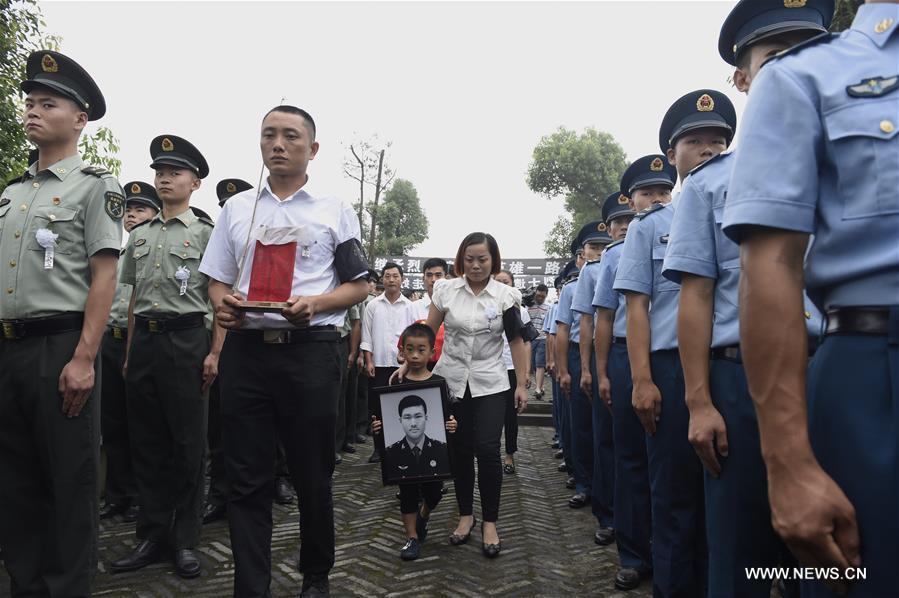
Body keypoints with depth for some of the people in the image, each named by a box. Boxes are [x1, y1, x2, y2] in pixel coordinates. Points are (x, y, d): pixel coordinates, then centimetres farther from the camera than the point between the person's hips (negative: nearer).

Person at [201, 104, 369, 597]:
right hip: (245, 348, 3)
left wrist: (315, 303, -13)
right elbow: (217, 280, 17)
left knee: (313, 476, 8)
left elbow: (358, 286, 6)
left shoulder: (335, 211, 8)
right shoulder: (237, 207, 16)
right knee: (247, 478, 5)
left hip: (310, 349, -2)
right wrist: (222, 304, -6)